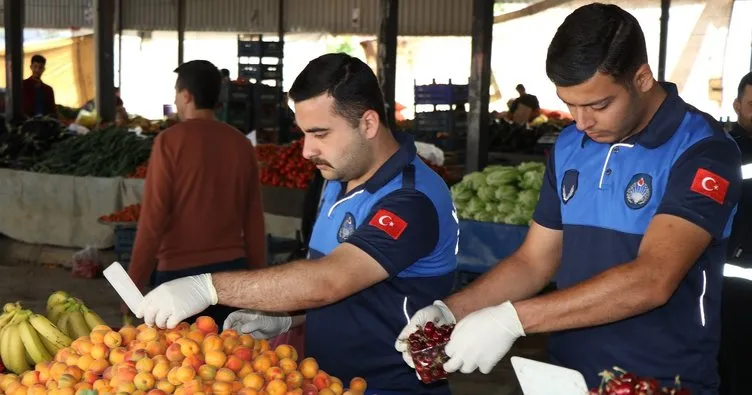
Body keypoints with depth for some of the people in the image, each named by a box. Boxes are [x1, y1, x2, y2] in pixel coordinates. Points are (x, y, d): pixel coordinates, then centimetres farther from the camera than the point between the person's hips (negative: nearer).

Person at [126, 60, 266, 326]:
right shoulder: (241, 143, 4)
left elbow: (153, 217, -11)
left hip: (181, 272, -4)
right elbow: (254, 220, 8)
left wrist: (133, 284, -5)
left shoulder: (171, 140, -8)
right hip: (232, 269, 4)